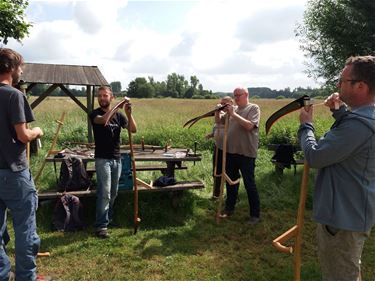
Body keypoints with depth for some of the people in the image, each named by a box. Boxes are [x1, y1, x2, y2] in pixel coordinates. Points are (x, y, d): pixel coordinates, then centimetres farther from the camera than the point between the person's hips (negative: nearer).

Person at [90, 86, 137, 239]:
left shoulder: (118, 115, 8)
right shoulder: (95, 114, -4)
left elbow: (133, 129, -4)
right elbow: (102, 120, -28)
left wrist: (128, 113, -19)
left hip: (117, 158, 5)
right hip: (102, 159, -5)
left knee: (113, 193, 14)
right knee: (104, 193, -10)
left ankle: (108, 219, 31)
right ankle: (101, 226, -4)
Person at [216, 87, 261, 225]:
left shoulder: (253, 108, -5)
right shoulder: (232, 109, 12)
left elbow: (249, 125, -20)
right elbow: (218, 121, 16)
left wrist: (233, 114, -19)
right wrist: (218, 111, -4)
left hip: (246, 153, -6)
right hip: (230, 152, 6)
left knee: (249, 184, 1)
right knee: (231, 181, 17)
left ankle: (255, 214, 12)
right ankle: (229, 208, 33)